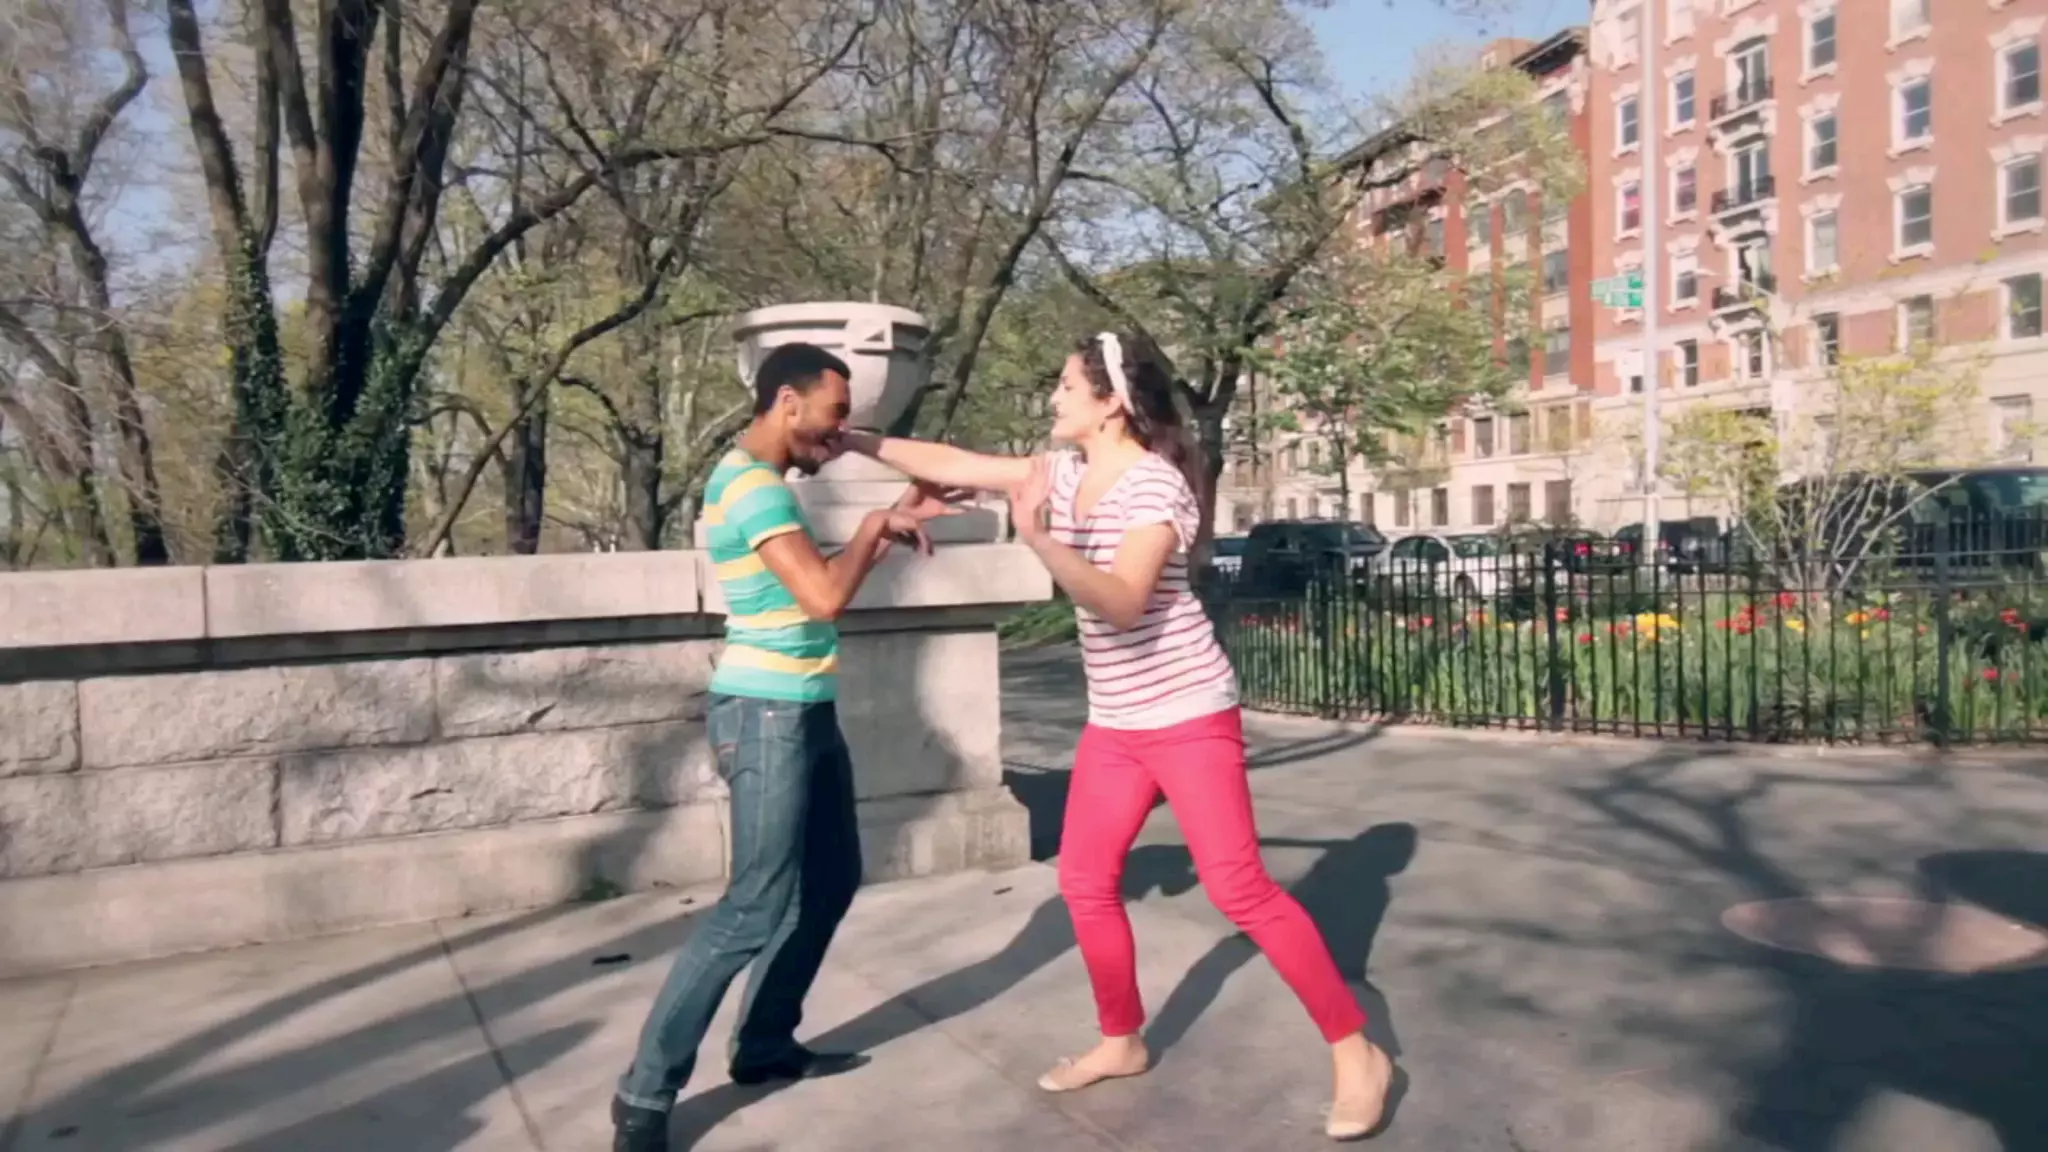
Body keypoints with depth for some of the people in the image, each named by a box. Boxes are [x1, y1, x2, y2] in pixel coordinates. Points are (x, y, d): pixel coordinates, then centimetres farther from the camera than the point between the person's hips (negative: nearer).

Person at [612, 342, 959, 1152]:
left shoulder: (763, 479, 15)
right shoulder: (750, 483, -18)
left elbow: (818, 575, 23)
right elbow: (825, 596, -25)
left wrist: (891, 525, 13)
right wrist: (874, 528, -9)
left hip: (802, 711, 11)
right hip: (767, 716, -11)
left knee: (831, 880, 16)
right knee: (759, 908, -8)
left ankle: (765, 1046, 26)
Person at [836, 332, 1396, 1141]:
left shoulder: (1155, 484, -18)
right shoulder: (1068, 473, 6)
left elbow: (1121, 601, -30)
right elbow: (956, 465, 10)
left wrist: (1037, 539, -41)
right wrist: (854, 441, 9)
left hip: (1188, 715, -8)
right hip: (1114, 723, 8)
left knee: (1240, 889, -10)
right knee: (1084, 881, 11)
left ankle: (1356, 1053, 3)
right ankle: (1121, 1041, 30)